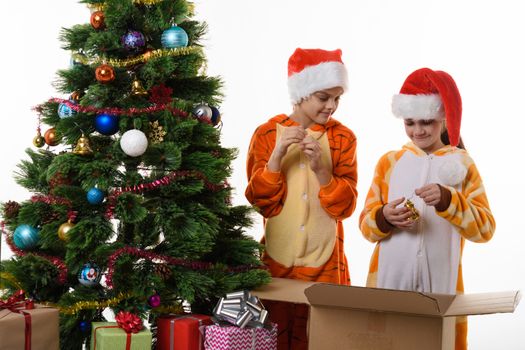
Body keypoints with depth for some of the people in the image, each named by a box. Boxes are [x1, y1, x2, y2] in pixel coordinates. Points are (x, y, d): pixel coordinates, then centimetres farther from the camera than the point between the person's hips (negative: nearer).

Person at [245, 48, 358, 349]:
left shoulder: (343, 138, 0)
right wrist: (276, 157, -20)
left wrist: (321, 169, -21)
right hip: (277, 259, 0)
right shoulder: (267, 134, -2)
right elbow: (260, 201, -6)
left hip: (325, 262, 0)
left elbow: (345, 206, -5)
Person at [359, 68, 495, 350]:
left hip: (441, 282, -1)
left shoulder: (462, 164, 2)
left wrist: (447, 200, -20)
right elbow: (366, 226, 4)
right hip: (389, 279, 1)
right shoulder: (389, 162, 5)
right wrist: (385, 218, -17)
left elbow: (484, 229, -6)